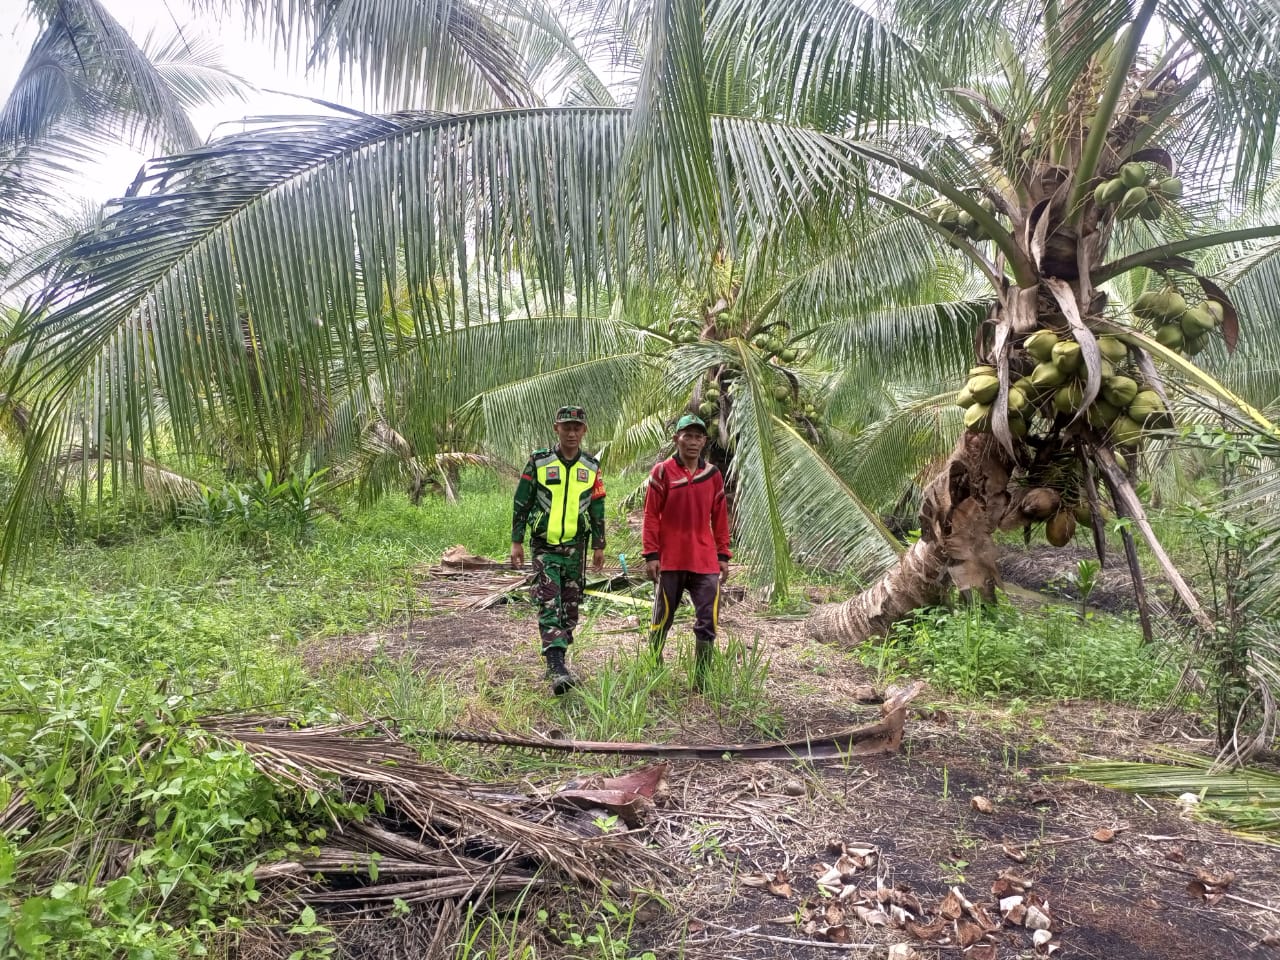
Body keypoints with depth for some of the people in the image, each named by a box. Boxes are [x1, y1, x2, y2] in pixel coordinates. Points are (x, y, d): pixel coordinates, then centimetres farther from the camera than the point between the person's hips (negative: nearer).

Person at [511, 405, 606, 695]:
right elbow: (521, 503, 0)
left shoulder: (591, 467, 5)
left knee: (570, 606, 9)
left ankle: (556, 661, 24)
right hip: (545, 546, -3)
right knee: (549, 605, -13)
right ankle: (557, 668, -19)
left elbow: (597, 509, 10)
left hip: (576, 547, 3)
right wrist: (516, 542, -2)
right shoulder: (538, 462, -3)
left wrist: (598, 546, 9)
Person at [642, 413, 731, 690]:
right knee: (662, 620, 11)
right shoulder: (662, 472, -3)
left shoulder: (713, 474, 7)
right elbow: (651, 516, -4)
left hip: (705, 562, 3)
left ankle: (701, 681, 10)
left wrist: (723, 555, 9)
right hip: (670, 561, -2)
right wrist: (651, 555, -8)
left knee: (708, 623, -1)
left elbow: (720, 518, 11)